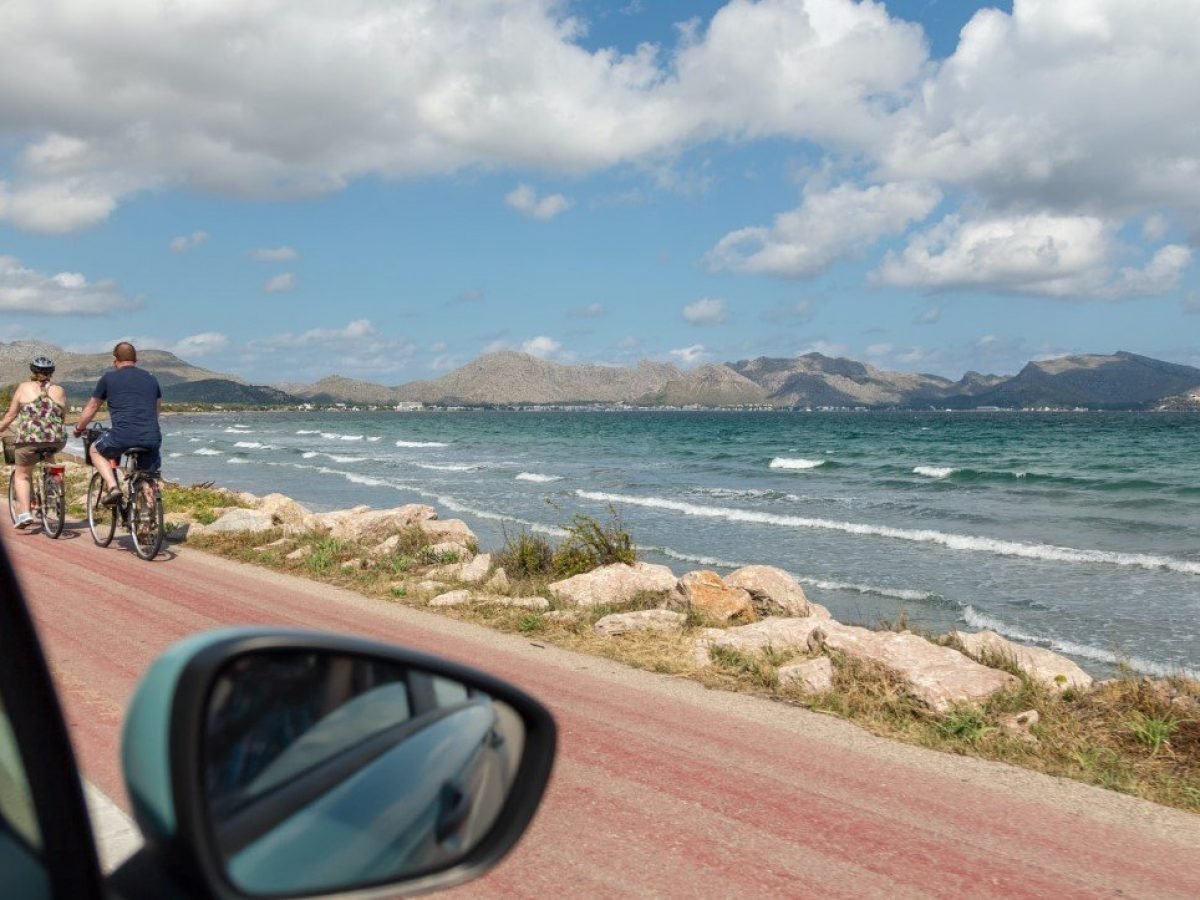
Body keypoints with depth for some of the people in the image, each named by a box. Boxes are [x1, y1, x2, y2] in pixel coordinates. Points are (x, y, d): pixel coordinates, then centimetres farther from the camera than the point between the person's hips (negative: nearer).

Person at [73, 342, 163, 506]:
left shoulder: (109, 378, 10)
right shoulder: (151, 379, 20)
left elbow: (91, 407, 21)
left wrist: (79, 428, 39)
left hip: (122, 436, -3)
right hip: (152, 438, 3)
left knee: (95, 450, 27)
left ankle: (112, 487, 7)